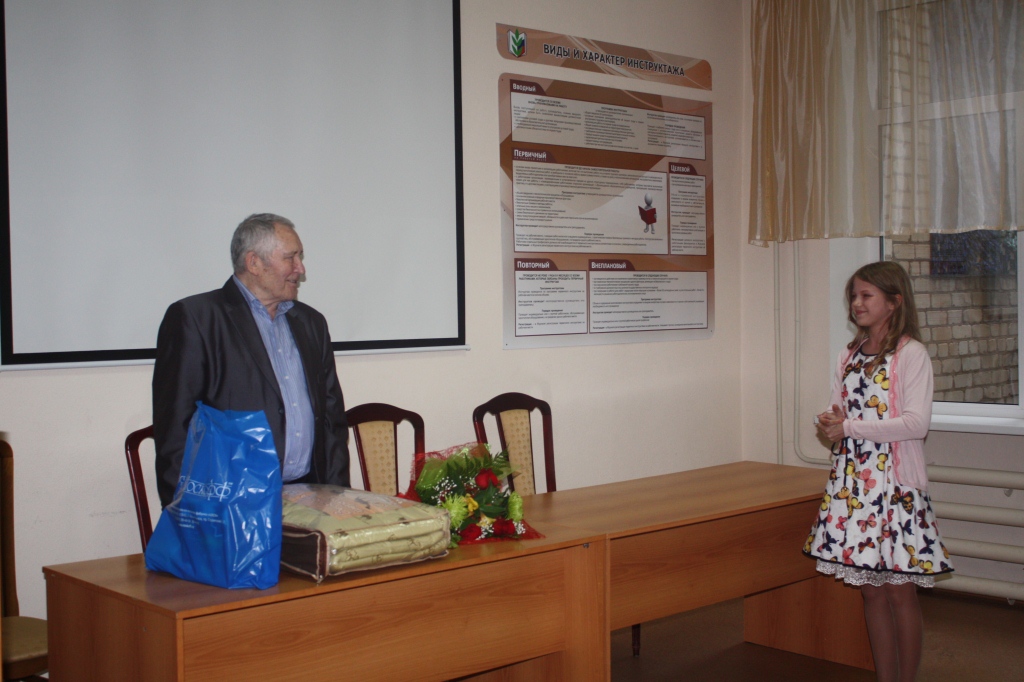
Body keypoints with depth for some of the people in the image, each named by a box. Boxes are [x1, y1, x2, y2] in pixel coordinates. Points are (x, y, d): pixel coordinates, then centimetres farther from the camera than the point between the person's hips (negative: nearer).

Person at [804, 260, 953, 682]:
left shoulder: (911, 354, -7)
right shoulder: (850, 355, 13)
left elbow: (917, 423, -16)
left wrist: (850, 428, -16)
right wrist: (829, 422, -6)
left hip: (896, 484, -6)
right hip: (852, 481, 6)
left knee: (901, 592, 1)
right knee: (871, 591, 10)